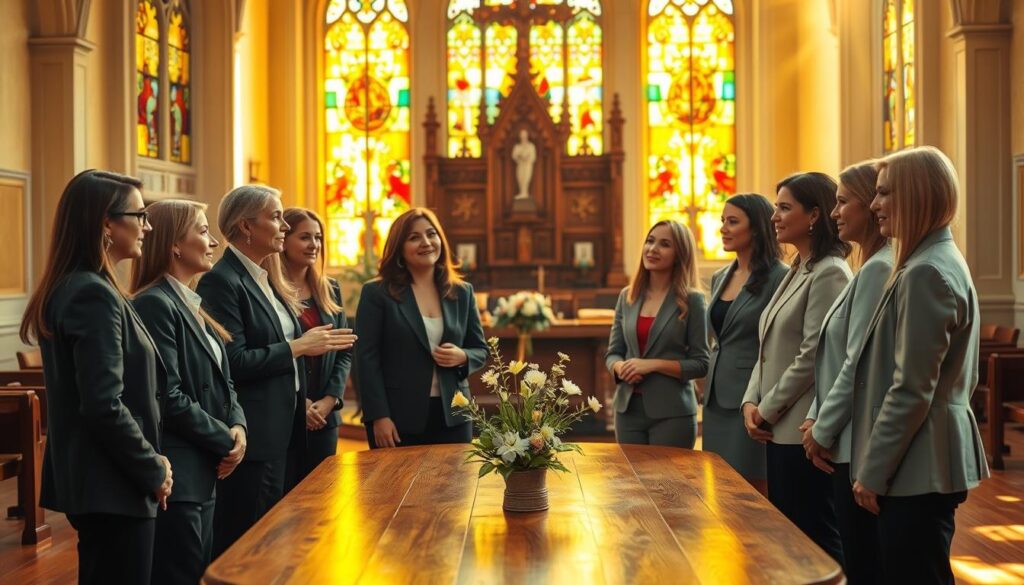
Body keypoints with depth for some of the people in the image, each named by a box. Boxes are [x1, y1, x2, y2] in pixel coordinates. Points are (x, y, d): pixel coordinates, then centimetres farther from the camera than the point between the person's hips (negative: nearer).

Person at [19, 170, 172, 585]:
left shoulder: (71, 288, 10)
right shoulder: (95, 295, -20)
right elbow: (105, 407, -25)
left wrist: (148, 466, 12)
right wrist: (154, 470, -13)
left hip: (96, 481, 10)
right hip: (113, 487, -10)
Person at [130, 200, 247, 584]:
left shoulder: (192, 303, 14)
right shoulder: (154, 304, -15)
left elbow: (221, 381, 16)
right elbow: (169, 398, -21)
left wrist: (238, 426, -3)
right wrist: (225, 440, -12)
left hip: (204, 469, 9)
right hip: (176, 473, -9)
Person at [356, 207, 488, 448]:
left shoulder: (462, 292, 9)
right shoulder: (376, 293, -1)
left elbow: (480, 350, 13)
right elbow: (367, 358, -5)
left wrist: (462, 357, -10)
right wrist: (379, 417, -12)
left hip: (452, 416, 3)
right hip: (399, 419, -3)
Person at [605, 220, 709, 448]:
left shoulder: (691, 300, -5)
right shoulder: (627, 296, 8)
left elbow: (700, 363, -7)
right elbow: (612, 353, 11)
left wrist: (653, 364, -17)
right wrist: (620, 367, -11)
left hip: (671, 411, -4)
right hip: (628, 408, 4)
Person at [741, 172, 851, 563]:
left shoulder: (829, 273, -13)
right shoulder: (795, 272, 16)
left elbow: (812, 357, -18)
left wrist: (769, 410, -10)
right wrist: (752, 402, 3)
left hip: (804, 429, -9)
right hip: (779, 427, 9)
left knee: (814, 538, 0)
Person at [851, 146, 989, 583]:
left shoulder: (926, 273, -19)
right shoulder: (940, 261, 13)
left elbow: (911, 390, -21)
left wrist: (873, 469, -15)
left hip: (916, 467, -10)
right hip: (922, 463, 10)